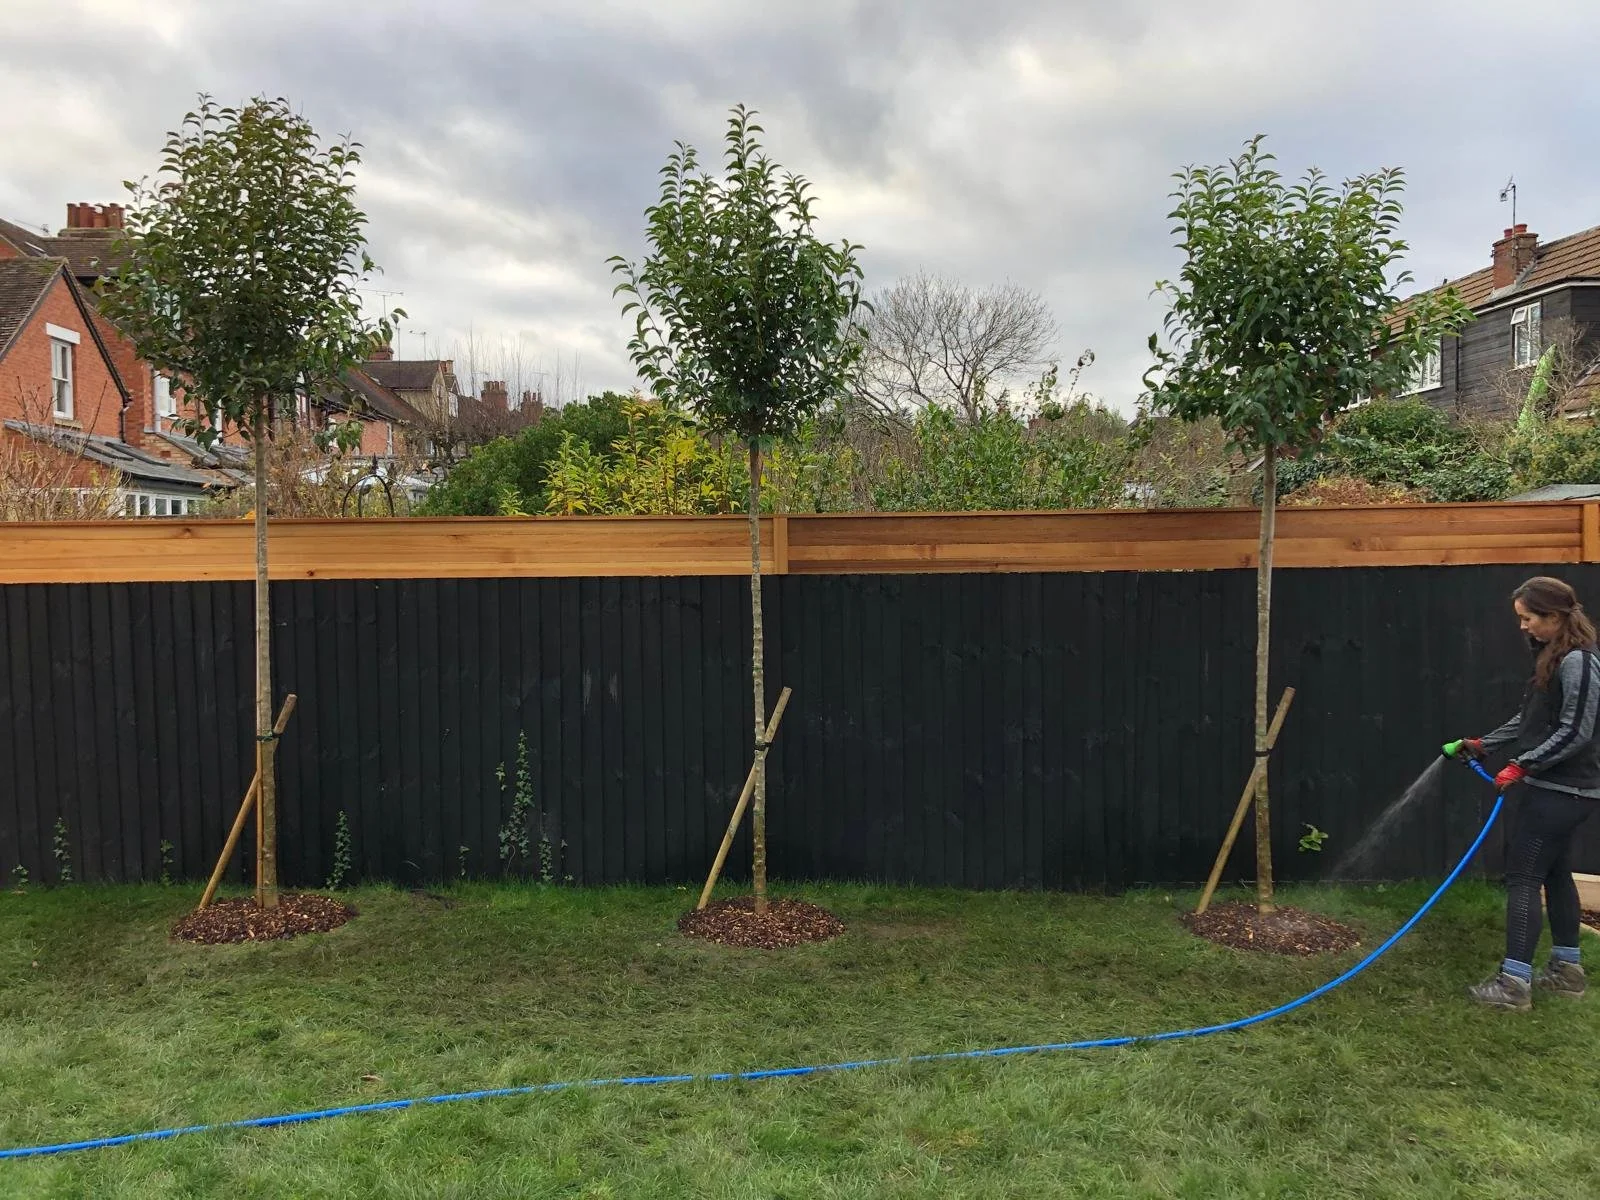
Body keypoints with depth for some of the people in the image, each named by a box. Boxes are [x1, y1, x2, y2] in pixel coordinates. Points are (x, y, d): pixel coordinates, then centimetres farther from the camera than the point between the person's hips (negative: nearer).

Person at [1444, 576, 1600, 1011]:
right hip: (1552, 786, 10)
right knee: (1554, 873, 16)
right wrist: (1483, 744, 14)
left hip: (1563, 790, -10)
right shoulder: (1551, 657, 12)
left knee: (1523, 876, -8)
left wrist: (1522, 766, -19)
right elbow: (1529, 718, 18)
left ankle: (1514, 983, -4)